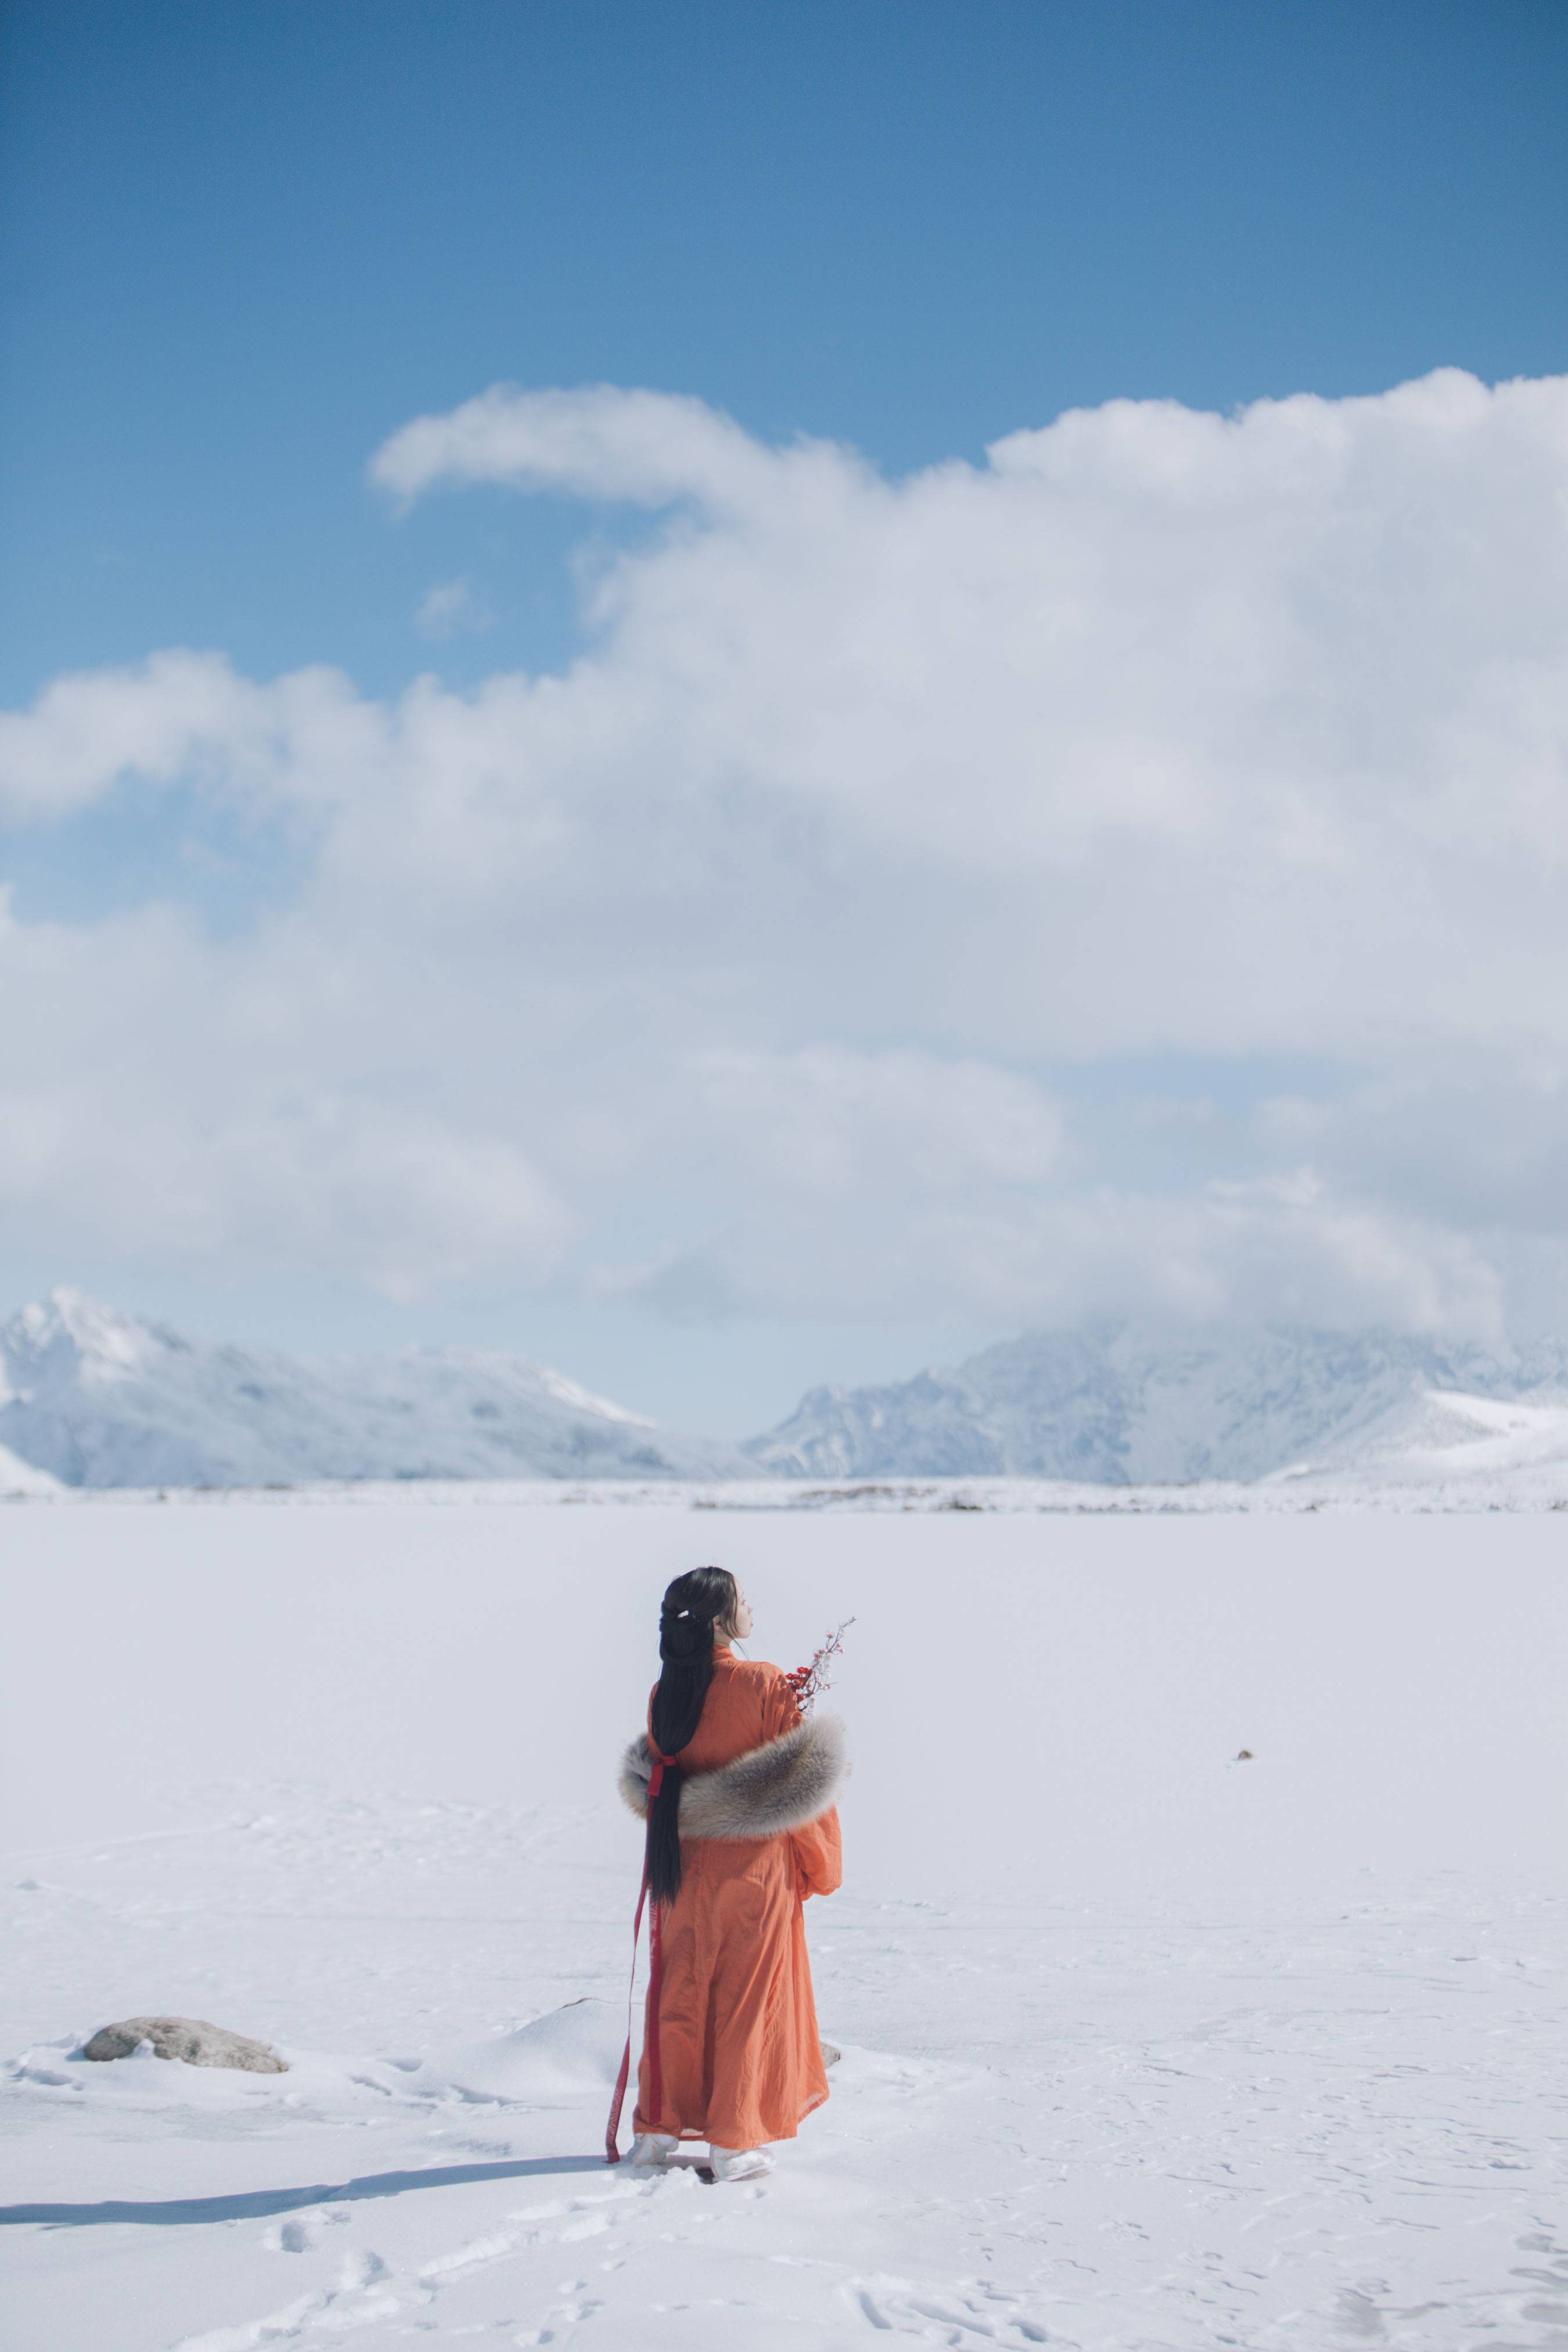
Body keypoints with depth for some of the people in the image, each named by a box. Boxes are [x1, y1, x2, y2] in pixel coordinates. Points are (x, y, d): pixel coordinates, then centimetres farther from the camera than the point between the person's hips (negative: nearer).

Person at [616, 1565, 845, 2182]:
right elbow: (802, 1781, -8)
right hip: (755, 1868, -5)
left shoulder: (664, 1692, 0)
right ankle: (733, 2145, 9)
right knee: (746, 2000, 5)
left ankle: (657, 2132, 20)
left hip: (680, 1869, 5)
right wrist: (817, 1861, 5)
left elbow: (653, 1781, 10)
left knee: (678, 1996, 14)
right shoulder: (762, 1686, -15)